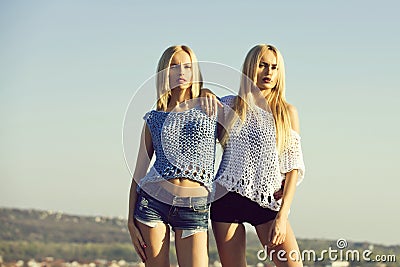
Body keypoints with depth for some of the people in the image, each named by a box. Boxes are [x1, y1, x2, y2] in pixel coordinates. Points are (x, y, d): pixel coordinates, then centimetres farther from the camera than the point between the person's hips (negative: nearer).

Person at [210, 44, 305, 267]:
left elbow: (293, 168, 1)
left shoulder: (287, 112, 6)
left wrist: (282, 216, -8)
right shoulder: (229, 106, 8)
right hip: (227, 198, 1)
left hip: (268, 202, -1)